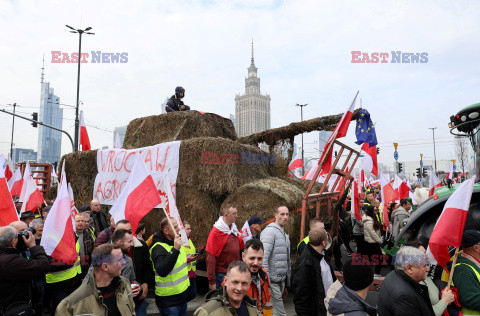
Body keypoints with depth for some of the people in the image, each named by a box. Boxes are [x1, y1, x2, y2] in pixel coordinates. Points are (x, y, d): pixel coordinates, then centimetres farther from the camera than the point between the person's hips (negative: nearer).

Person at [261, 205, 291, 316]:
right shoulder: (270, 231, -11)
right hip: (272, 282, -8)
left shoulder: (285, 236, 18)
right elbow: (263, 259, -20)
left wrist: (286, 286, 23)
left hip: (281, 282, 8)